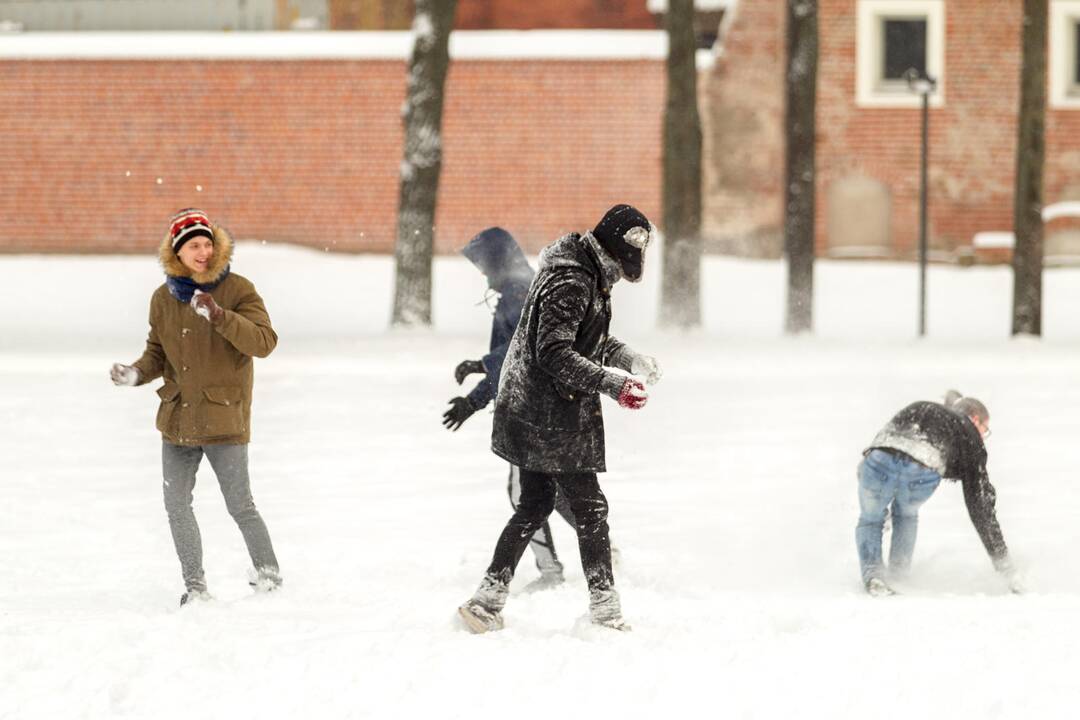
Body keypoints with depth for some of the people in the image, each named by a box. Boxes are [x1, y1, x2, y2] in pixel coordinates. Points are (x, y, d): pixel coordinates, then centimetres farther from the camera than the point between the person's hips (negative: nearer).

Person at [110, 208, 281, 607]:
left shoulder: (238, 291, -7)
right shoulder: (164, 299, 6)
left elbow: (264, 342, -18)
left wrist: (219, 316, -30)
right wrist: (137, 373, -6)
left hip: (224, 420, -5)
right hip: (178, 420, 5)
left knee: (240, 507, -2)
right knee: (177, 506, 7)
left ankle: (269, 573, 18)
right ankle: (195, 585, 20)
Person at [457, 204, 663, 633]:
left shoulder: (590, 276, 12)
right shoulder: (571, 283, -21)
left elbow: (591, 341, 23)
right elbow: (555, 354, -26)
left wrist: (630, 360, 6)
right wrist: (612, 384, -29)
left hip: (533, 412, 10)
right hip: (550, 416, -10)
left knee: (534, 505, 13)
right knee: (589, 506, -2)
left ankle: (488, 601, 13)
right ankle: (604, 606, 4)